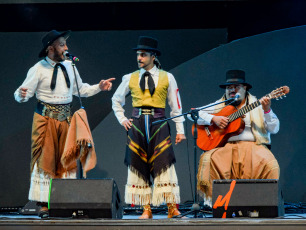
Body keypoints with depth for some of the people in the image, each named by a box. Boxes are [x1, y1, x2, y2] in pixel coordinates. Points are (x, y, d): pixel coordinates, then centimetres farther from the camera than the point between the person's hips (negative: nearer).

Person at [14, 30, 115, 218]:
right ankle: (44, 205, 0)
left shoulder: (69, 66, 8)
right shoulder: (39, 69, -7)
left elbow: (80, 89, 19)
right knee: (45, 159, -4)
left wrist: (99, 87, 8)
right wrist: (21, 95, -31)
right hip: (46, 118, -5)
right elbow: (25, 93, -8)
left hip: (66, 118, 5)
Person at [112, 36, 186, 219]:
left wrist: (180, 130, 2)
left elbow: (176, 106, 7)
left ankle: (172, 207, -6)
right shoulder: (131, 78, 9)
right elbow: (116, 100, 23)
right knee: (138, 165, 0)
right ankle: (146, 209, 5)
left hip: (159, 123, -2)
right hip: (137, 125, 2)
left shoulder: (167, 78, 5)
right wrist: (122, 119, 11)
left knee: (164, 165, -9)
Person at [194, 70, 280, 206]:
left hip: (253, 145, -1)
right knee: (208, 160, -29)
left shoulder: (257, 105, 14)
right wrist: (213, 119, -4)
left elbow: (274, 129, 5)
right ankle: (213, 201, -21)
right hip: (226, 147, 1)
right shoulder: (219, 106, 19)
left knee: (270, 165, -32)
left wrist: (267, 110, -12)